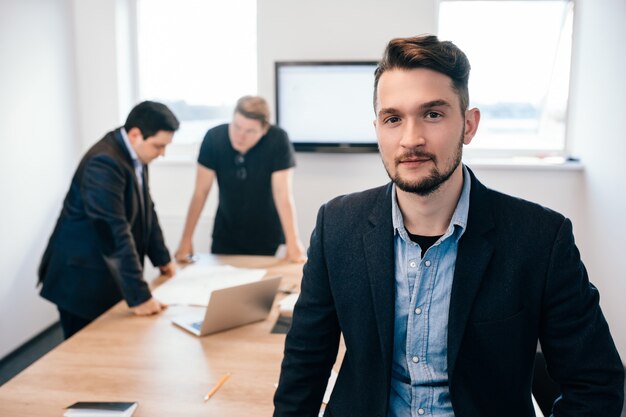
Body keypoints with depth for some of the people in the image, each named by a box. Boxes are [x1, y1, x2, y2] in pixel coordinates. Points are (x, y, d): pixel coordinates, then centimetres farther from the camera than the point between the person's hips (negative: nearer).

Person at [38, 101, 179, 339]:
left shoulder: (135, 155, 2)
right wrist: (138, 295, -31)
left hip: (110, 276, 8)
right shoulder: (103, 163, -26)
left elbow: (145, 210, 14)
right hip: (84, 278, -8)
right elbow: (115, 232, -31)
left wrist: (161, 257, 12)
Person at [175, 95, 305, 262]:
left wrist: (293, 243, -27)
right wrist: (186, 241, -12)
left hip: (268, 238, -2)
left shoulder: (278, 140, -21)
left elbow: (282, 193, -22)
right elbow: (201, 192, -12)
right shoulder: (213, 137, -16)